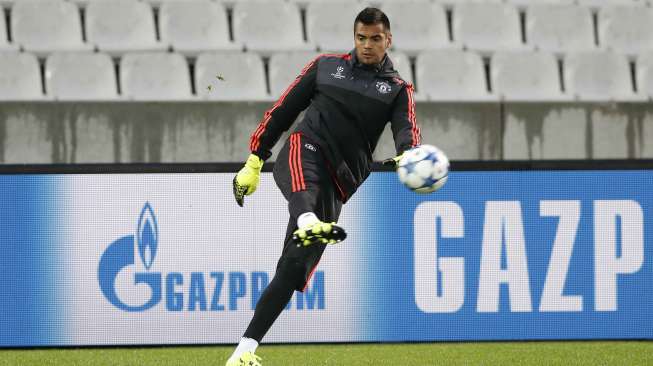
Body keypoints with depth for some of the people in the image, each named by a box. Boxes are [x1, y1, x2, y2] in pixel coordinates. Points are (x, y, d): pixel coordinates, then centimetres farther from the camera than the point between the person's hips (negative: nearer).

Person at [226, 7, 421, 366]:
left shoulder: (397, 90, 13)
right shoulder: (326, 66, 15)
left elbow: (407, 131, -6)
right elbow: (283, 109, 18)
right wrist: (254, 160, 12)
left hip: (337, 183, 0)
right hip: (305, 150, 0)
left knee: (294, 268, -6)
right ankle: (307, 223, -73)